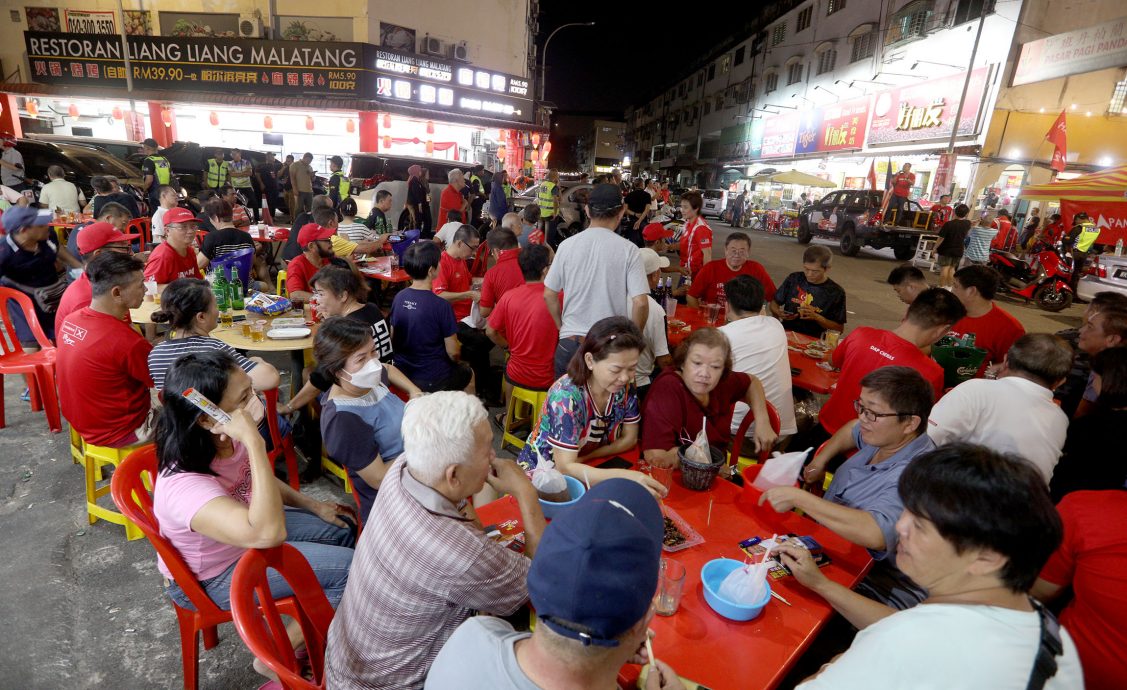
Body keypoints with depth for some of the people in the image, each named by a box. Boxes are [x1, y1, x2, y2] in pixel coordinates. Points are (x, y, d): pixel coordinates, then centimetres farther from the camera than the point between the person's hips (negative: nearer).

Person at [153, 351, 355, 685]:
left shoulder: (226, 441, -17)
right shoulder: (184, 485, -40)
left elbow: (261, 482, 6)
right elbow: (269, 533, -54)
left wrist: (314, 506, 5)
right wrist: (256, 443, -54)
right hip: (217, 577, -7)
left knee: (343, 530, 9)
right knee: (351, 570, -12)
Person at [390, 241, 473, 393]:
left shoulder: (399, 298, -7)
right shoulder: (441, 306, -24)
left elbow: (392, 339, 4)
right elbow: (453, 353, -16)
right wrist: (454, 363, 6)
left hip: (401, 373, 5)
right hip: (432, 380, -5)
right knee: (468, 373, 26)